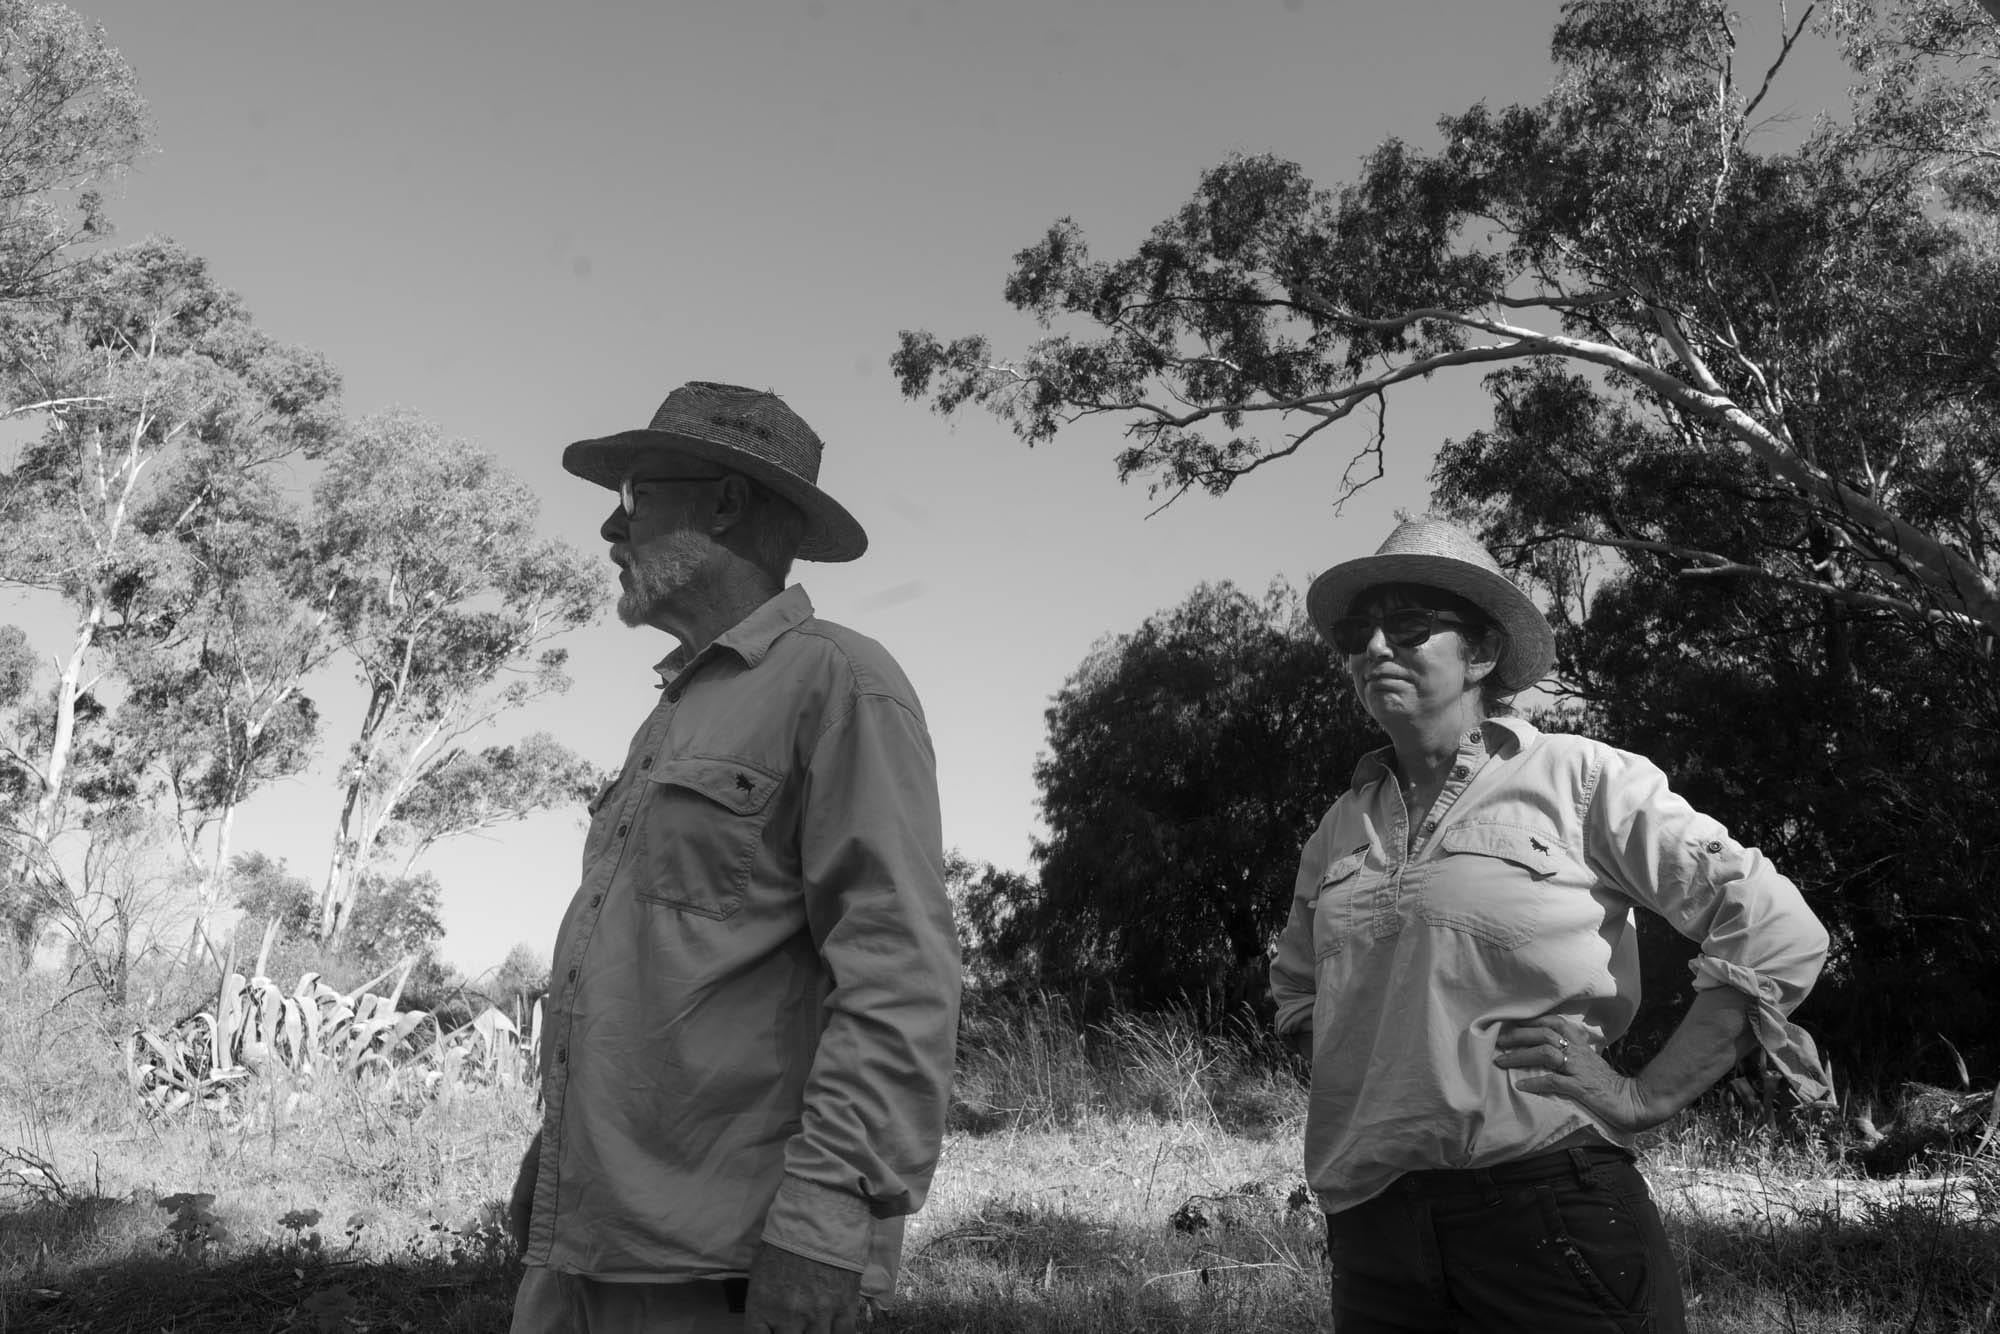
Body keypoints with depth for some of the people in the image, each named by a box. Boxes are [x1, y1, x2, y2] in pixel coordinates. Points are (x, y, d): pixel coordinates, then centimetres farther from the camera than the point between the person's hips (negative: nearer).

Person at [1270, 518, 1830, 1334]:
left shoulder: (1577, 780, -4)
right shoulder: (1343, 826, 10)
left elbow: (1780, 933, -6)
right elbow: (1296, 986, 26)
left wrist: (1649, 1095, -9)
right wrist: (1355, 1070, 9)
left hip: (1550, 1212, -4)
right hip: (1369, 1230, 5)